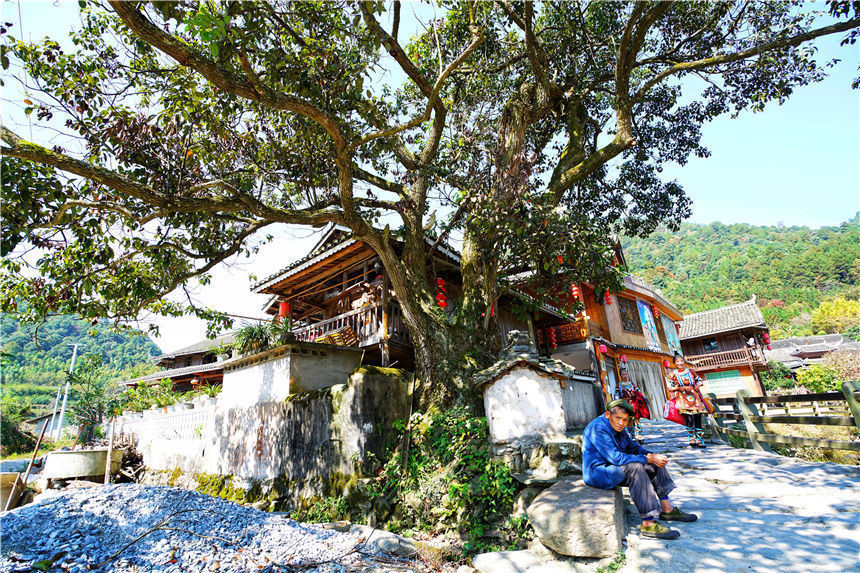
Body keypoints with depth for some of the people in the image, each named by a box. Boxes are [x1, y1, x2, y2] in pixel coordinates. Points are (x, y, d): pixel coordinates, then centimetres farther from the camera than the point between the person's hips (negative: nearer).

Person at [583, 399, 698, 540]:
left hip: (614, 467, 10)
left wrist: (652, 455, -6)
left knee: (656, 464, 8)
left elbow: (633, 447, 14)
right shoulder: (598, 428, -25)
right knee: (635, 467, -32)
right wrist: (648, 459, -24)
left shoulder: (617, 427, 5)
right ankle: (648, 524, -29)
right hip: (598, 472, -10)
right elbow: (616, 458, -30)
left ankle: (667, 509, 14)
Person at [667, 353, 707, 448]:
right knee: (689, 418, -19)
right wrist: (680, 388, -13)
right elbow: (670, 387, 2)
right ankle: (692, 438, -3)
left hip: (694, 397, 3)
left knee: (698, 418, -1)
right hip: (683, 398, -3)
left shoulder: (690, 371, 9)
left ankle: (699, 440, 11)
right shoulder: (673, 374, 2)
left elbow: (699, 380, 21)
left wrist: (697, 386, 0)